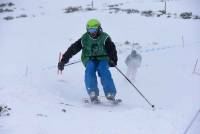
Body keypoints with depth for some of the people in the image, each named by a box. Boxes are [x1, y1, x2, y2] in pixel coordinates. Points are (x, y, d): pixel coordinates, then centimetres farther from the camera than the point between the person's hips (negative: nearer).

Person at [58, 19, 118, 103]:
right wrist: (63, 61, -5)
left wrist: (113, 60, -37)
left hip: (103, 59, -2)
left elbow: (112, 49, -19)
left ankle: (110, 94, -37)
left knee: (104, 71, -32)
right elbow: (73, 49, 0)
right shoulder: (84, 39, -1)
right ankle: (93, 94, -36)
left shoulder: (104, 38, -8)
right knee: (90, 69, -31)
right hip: (90, 60, 2)